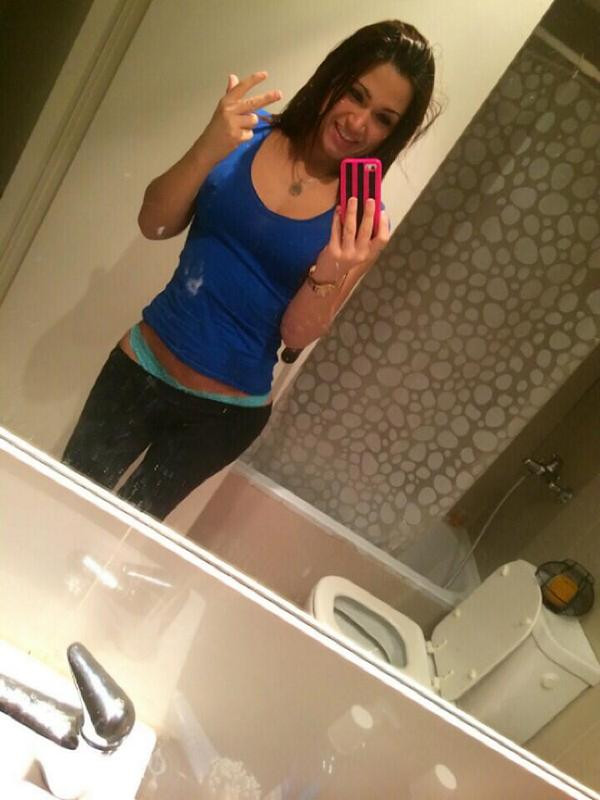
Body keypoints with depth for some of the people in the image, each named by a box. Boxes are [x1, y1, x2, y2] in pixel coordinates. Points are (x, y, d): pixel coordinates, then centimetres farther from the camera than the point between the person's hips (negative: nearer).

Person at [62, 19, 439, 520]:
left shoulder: (365, 218, -10)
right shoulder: (249, 132, -6)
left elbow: (297, 334, -11)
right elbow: (155, 225, -10)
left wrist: (331, 273, -30)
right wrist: (208, 149, -25)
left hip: (228, 409, -1)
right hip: (143, 364, 2)